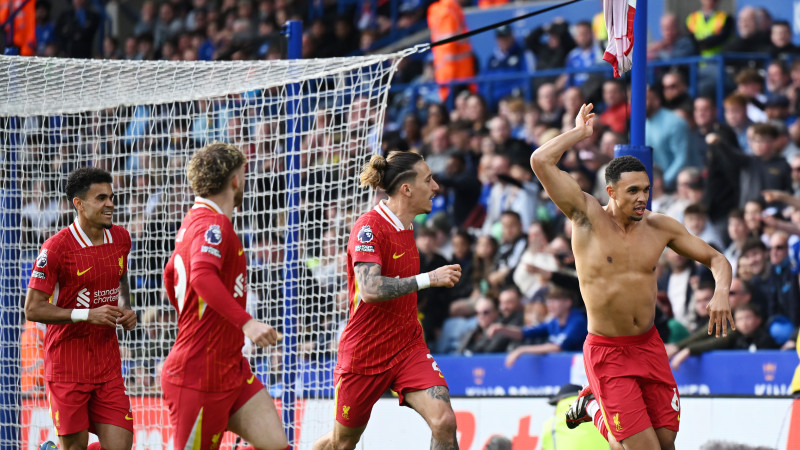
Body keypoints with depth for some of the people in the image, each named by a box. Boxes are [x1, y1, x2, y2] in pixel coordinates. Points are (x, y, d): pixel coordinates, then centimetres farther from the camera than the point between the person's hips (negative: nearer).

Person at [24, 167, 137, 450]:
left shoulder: (121, 238, 6)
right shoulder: (56, 248, -13)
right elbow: (33, 309, -14)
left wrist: (125, 309, 6)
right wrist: (87, 314, -21)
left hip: (108, 364, 5)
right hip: (67, 368, -5)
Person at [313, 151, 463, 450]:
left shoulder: (405, 228, 7)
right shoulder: (369, 227, -18)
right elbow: (370, 290, -31)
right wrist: (428, 279, -28)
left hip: (407, 346, 6)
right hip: (364, 354, -6)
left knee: (444, 420, -18)